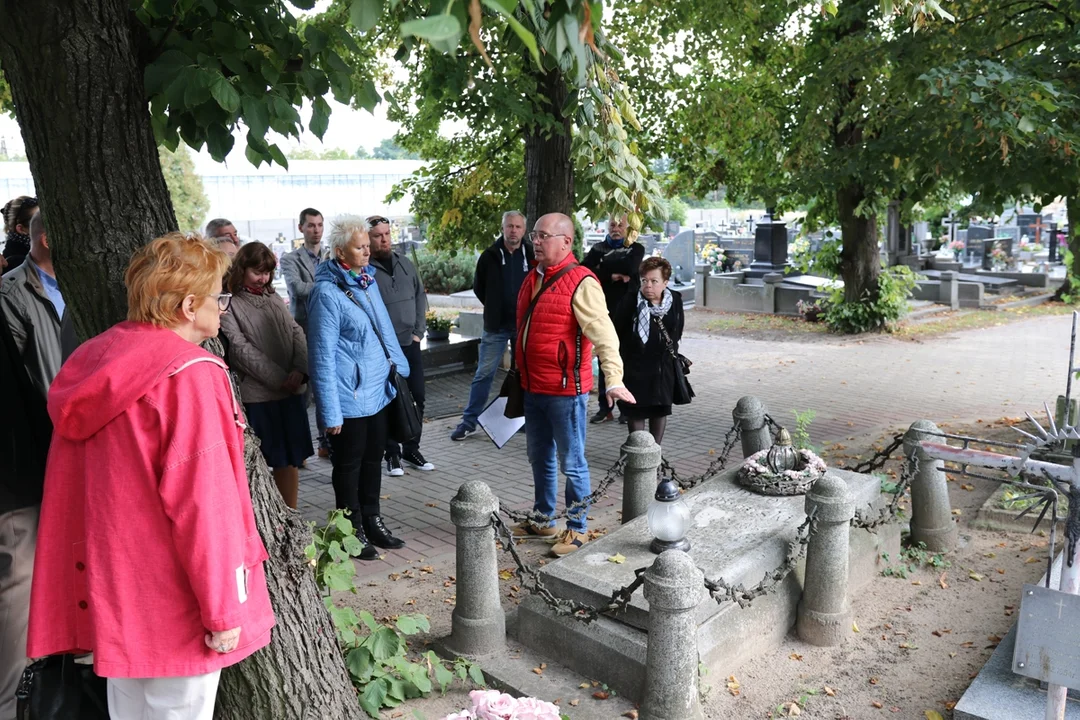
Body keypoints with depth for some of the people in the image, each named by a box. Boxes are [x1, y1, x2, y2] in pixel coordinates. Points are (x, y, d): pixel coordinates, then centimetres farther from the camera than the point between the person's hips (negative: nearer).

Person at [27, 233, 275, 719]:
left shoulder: (94, 361, 5)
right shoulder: (190, 374, -19)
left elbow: (70, 488, 13)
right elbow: (203, 500, -23)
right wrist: (223, 607, -15)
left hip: (111, 590, 8)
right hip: (171, 600, -8)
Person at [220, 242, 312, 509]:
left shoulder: (274, 298, 14)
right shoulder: (230, 304, -4)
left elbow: (296, 332, 8)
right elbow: (241, 349, -11)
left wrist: (300, 370, -10)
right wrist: (279, 379, -15)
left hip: (291, 392, 6)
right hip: (256, 395, -5)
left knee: (291, 459, 11)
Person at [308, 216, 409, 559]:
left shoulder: (368, 280, 7)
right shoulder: (327, 293, -17)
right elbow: (323, 357, -17)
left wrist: (400, 368, 17)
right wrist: (331, 413, -17)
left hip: (378, 392, 8)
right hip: (349, 399, -7)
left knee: (373, 460, 19)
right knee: (349, 465, 8)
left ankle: (372, 521, 34)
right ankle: (353, 532, 23)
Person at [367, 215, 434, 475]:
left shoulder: (405, 263, 10)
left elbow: (420, 297, 14)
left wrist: (419, 332, 5)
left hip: (410, 345, 5)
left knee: (417, 398, 9)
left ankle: (411, 449, 24)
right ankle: (393, 453, 17)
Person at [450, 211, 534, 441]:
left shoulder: (532, 256, -4)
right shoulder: (490, 255, -3)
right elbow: (478, 287, 9)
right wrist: (495, 308, 8)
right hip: (496, 326, 0)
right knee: (484, 374, 3)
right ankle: (469, 421, 10)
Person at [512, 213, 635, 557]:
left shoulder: (581, 283, -16)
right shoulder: (533, 278, 11)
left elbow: (603, 333, -24)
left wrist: (613, 379, -33)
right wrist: (521, 373, 24)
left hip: (565, 390, -8)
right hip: (533, 387, 9)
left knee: (572, 462, 3)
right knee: (539, 457, 20)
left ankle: (577, 528, 18)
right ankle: (544, 519, 36)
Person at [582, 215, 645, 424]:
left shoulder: (636, 249, 5)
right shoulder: (598, 249, 11)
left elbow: (630, 267, -17)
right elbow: (584, 270, -6)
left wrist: (603, 264, -7)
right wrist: (611, 276, -14)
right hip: (605, 311, 2)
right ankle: (604, 407, 10)